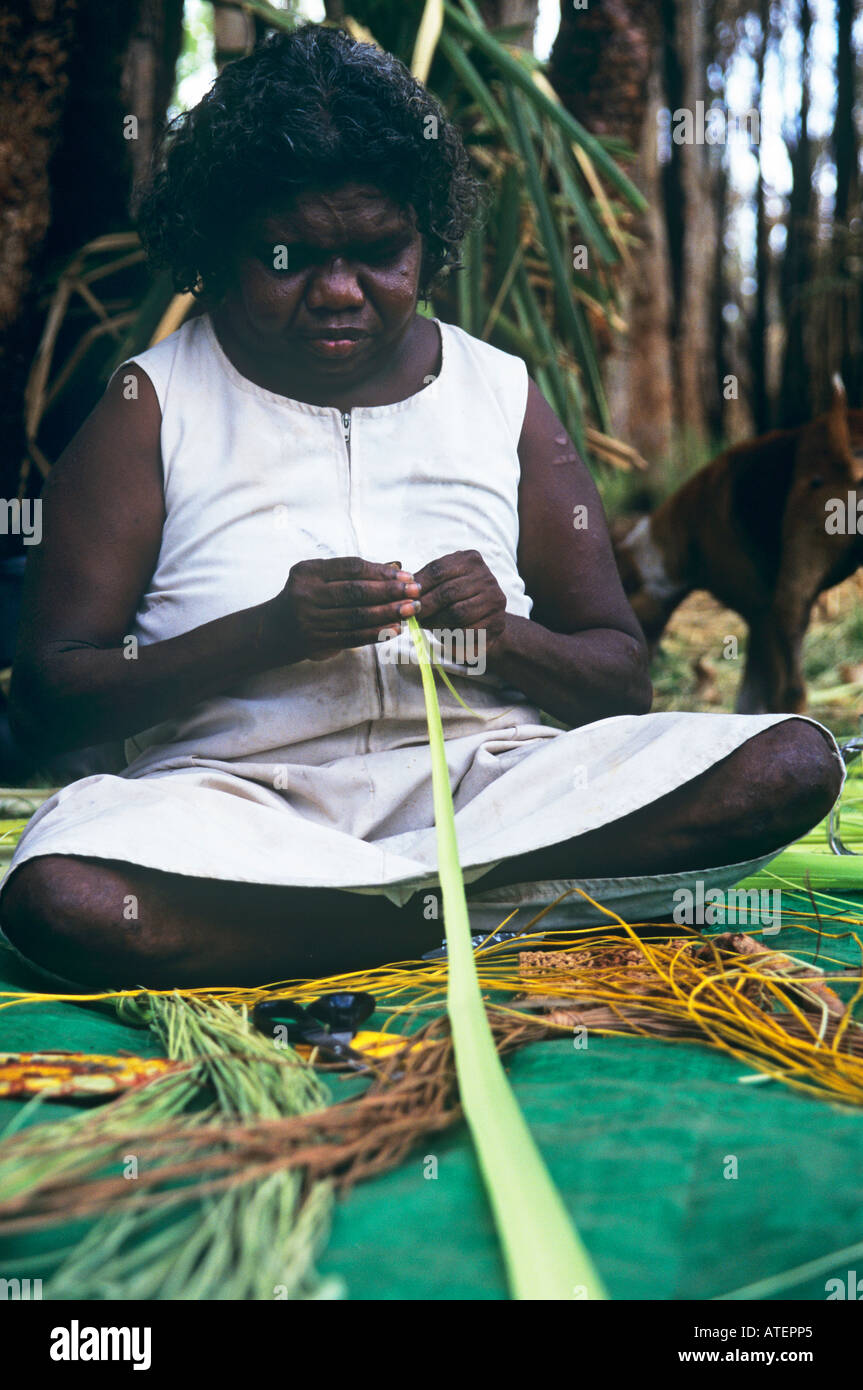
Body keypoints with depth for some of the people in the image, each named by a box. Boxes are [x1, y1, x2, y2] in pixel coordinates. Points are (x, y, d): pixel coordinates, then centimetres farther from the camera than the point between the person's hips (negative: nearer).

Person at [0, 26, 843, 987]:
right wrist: (267, 633, -14)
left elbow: (623, 681, 14)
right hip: (237, 791, -2)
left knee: (793, 763, -20)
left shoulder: (500, 394, 13)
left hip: (480, 772, 3)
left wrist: (502, 637, -9)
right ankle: (502, 897, -22)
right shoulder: (154, 403, 6)